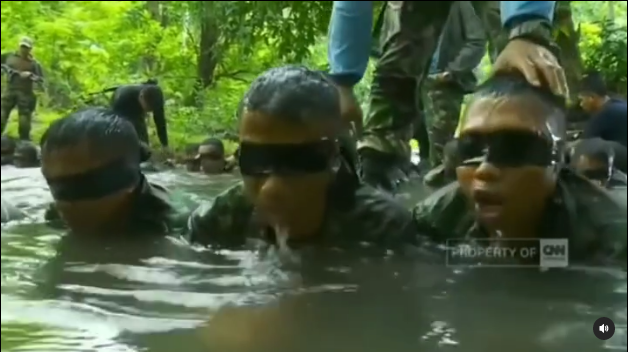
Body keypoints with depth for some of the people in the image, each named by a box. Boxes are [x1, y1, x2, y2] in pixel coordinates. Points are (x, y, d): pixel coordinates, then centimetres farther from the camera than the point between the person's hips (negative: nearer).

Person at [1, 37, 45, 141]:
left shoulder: (33, 63, 0)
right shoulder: (9, 56, 8)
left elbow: (41, 79, -6)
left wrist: (30, 75, -22)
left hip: (25, 94, -2)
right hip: (9, 91, 2)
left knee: (24, 120, 0)